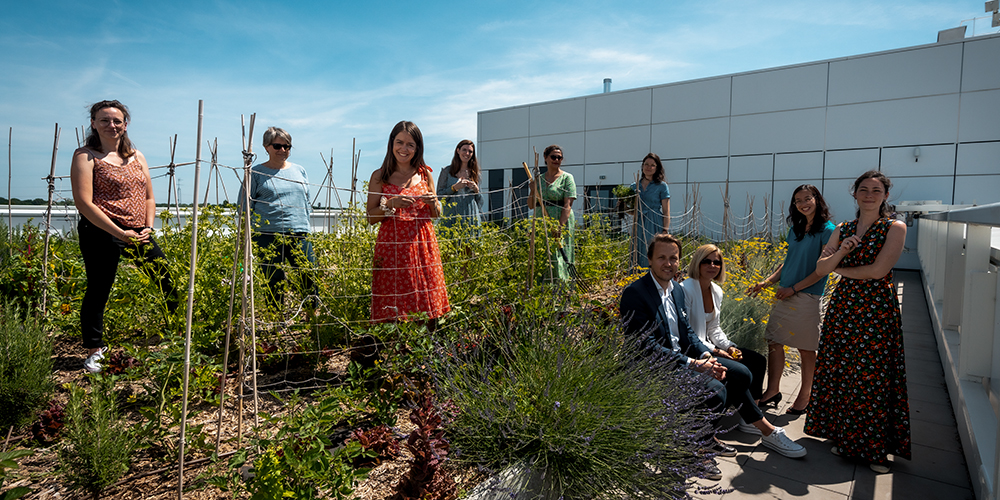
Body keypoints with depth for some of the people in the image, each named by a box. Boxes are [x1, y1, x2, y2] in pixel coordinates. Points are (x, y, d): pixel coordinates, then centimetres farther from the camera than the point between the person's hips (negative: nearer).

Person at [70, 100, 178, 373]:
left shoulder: (136, 156, 15)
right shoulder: (86, 156, -3)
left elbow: (148, 197, 16)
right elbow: (84, 202, -12)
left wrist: (148, 228, 0)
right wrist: (120, 233, -17)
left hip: (138, 234, 5)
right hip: (101, 233, -5)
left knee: (167, 278, 6)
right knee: (98, 291, 2)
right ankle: (94, 351, 18)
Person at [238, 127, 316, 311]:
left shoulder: (300, 171, 17)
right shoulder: (256, 173, 6)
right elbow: (245, 206, 6)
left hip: (300, 234, 3)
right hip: (268, 235, -3)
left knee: (311, 276, -3)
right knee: (274, 282, -1)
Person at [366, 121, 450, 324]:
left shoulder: (425, 174, 10)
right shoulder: (379, 176, 3)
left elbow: (436, 215, 17)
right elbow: (370, 217, 2)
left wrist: (433, 203, -5)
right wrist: (390, 204, -15)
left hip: (422, 245, 2)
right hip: (391, 245, -2)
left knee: (427, 300, 0)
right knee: (392, 308, -5)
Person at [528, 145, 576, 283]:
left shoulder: (566, 178, 1)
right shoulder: (539, 179, 14)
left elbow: (567, 205, -9)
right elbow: (531, 205, 14)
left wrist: (560, 227, -19)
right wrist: (532, 191, -5)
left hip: (561, 223, -4)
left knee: (558, 258, -6)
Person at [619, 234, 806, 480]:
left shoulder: (677, 290, 9)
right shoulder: (634, 294, -19)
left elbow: (688, 334, 13)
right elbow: (647, 345, -23)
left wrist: (706, 356, -7)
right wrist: (692, 364, -23)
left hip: (685, 357, 9)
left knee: (740, 374, 5)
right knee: (715, 390, -25)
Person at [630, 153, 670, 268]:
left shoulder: (662, 186, 2)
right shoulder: (634, 186, 12)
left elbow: (666, 212, -1)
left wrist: (665, 232, -10)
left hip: (655, 226, -4)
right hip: (638, 226, 4)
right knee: (637, 257, 1)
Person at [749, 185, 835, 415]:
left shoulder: (827, 230, -7)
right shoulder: (795, 229, 13)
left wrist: (794, 288, -13)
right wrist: (767, 282, 7)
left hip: (807, 296, -6)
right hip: (785, 294, 6)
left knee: (806, 348, 5)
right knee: (774, 341, 5)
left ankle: (805, 395, 20)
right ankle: (773, 391, 16)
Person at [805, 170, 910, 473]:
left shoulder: (895, 228, -2)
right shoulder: (843, 229, 11)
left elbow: (879, 270, -14)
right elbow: (820, 269, 5)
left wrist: (839, 269, -2)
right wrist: (841, 251, -13)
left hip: (877, 309, -4)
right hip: (843, 306, 4)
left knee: (872, 377, -1)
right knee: (840, 373, 8)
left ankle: (874, 448, 13)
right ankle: (845, 438, 23)